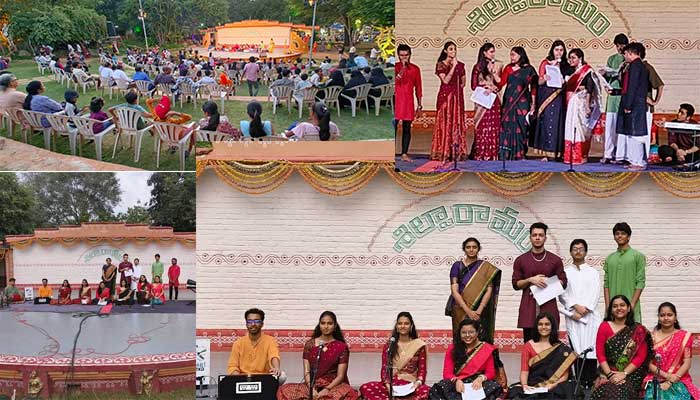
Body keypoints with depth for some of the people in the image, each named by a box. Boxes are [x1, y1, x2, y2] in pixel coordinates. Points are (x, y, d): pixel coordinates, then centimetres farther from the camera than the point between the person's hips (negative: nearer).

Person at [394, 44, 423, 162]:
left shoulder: (415, 69, 9)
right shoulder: (395, 67, 2)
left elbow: (418, 87, 13)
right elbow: (394, 81, -14)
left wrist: (419, 104, 11)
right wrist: (403, 68, -18)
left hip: (408, 102, 3)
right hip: (396, 100, -3)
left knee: (407, 129, 5)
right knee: (393, 128, -9)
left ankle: (404, 154, 9)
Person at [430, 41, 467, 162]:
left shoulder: (460, 65, 9)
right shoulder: (440, 64, -1)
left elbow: (463, 82, 13)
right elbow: (445, 80, -13)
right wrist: (453, 66, -16)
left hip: (457, 97, 4)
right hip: (445, 96, -4)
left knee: (457, 123, 2)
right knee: (445, 123, -6)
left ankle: (457, 151, 3)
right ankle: (443, 152, -5)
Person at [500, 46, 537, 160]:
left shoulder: (529, 69, 2)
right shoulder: (508, 68, 10)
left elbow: (533, 87, 3)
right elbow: (501, 82, 0)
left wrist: (533, 104, 0)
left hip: (522, 102, -2)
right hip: (508, 102, 2)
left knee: (520, 127, -2)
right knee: (507, 127, -2)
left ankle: (520, 153, 5)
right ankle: (506, 154, 0)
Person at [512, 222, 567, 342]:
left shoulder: (555, 260, 9)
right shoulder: (521, 260, 10)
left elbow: (563, 283, 7)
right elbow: (516, 284, 7)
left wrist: (548, 283, -10)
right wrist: (530, 280, -10)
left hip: (549, 306, 0)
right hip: (528, 307, 0)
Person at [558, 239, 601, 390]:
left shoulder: (593, 272, 13)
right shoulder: (565, 272, 12)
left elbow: (595, 295, 4)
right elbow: (562, 294, 3)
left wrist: (584, 309, -9)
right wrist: (575, 307, -11)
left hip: (590, 316, 0)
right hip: (573, 318, 0)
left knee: (590, 349, -6)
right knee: (577, 349, -6)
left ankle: (591, 383, -3)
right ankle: (580, 384, -4)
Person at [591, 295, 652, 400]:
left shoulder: (639, 331, 6)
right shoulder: (604, 326, 8)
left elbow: (641, 356, 1)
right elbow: (600, 353, 4)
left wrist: (624, 373, -8)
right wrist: (609, 374, -7)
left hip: (631, 374, -1)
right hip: (608, 373, 1)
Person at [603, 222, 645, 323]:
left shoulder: (638, 256, 3)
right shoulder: (609, 258, 14)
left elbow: (640, 282, -3)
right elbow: (606, 283, 11)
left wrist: (632, 304, -11)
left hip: (630, 307, -3)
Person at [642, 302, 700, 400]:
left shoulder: (684, 336, 3)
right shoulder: (652, 337, 6)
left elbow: (687, 363, -1)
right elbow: (649, 363, 2)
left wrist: (671, 381, -10)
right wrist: (666, 375, -11)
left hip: (679, 381, 0)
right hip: (655, 381, 0)